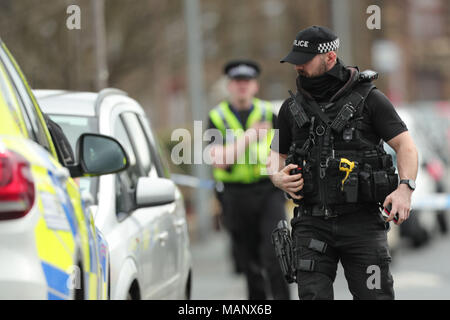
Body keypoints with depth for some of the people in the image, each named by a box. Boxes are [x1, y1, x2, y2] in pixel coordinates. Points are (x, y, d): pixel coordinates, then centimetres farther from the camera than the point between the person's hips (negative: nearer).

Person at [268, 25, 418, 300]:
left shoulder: (369, 99, 1)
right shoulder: (293, 108, 12)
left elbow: (406, 146, -2)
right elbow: (277, 155, 23)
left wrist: (404, 189, -19)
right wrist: (278, 177, -1)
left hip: (362, 223, -3)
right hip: (313, 223, 3)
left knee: (375, 296, -6)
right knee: (314, 296, -9)